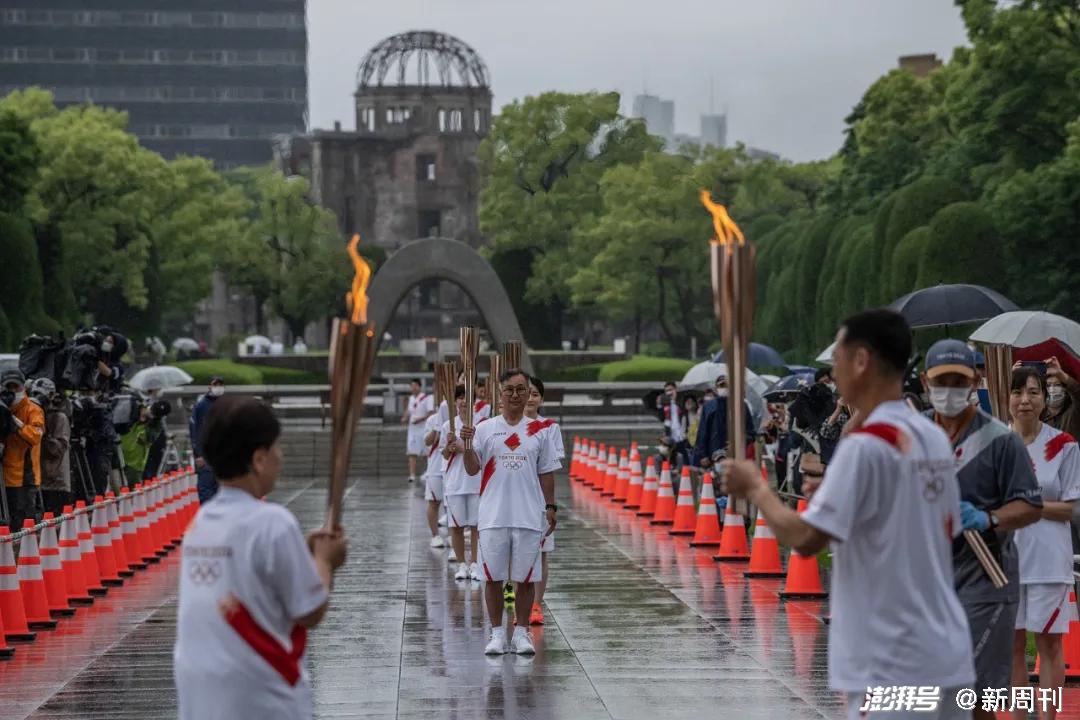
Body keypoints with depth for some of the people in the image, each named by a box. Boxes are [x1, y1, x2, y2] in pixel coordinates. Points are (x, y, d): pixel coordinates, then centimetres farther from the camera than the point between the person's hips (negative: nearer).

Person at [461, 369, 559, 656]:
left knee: (526, 578, 4)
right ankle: (497, 633, 14)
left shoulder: (539, 431, 5)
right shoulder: (485, 429, 3)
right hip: (493, 516, 0)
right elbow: (472, 469, -2)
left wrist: (550, 507, 4)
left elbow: (547, 473, 9)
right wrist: (467, 444, -19)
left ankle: (522, 632, 13)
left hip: (529, 516, 0)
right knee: (494, 577, 4)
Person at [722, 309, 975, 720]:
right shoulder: (935, 440, 11)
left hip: (893, 667, -9)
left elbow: (805, 539, -17)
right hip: (945, 656, 9)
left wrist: (755, 489, -1)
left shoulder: (865, 444, -15)